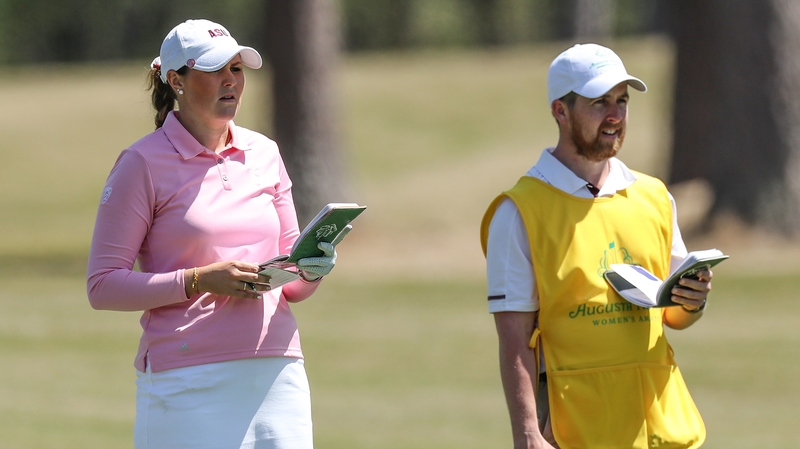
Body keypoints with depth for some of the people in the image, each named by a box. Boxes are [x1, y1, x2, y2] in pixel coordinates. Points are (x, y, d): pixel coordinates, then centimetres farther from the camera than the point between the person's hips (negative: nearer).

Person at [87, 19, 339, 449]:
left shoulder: (264, 154, 14)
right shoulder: (143, 163, -2)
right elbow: (103, 285, -7)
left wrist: (311, 272, -4)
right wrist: (199, 280, -15)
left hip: (276, 372, 5)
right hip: (186, 379, -5)